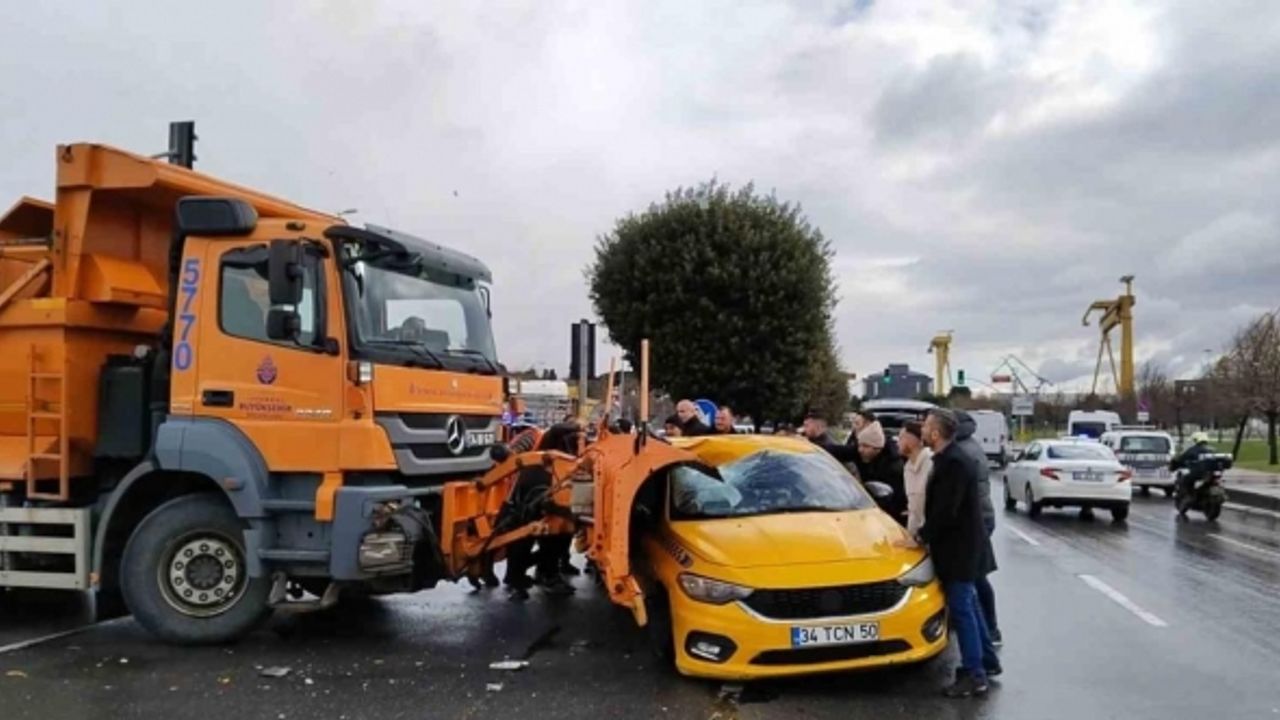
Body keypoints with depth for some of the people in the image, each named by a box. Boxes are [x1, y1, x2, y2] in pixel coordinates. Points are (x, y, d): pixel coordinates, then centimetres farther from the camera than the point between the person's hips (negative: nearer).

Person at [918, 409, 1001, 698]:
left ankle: (974, 675, 5)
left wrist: (922, 535, -12)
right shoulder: (949, 458, 8)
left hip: (959, 547, -10)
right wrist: (926, 533, 12)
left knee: (961, 609, -3)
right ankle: (987, 660, 31)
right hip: (959, 544, 10)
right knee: (968, 605, 19)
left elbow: (945, 511, -25)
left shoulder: (953, 463, -24)